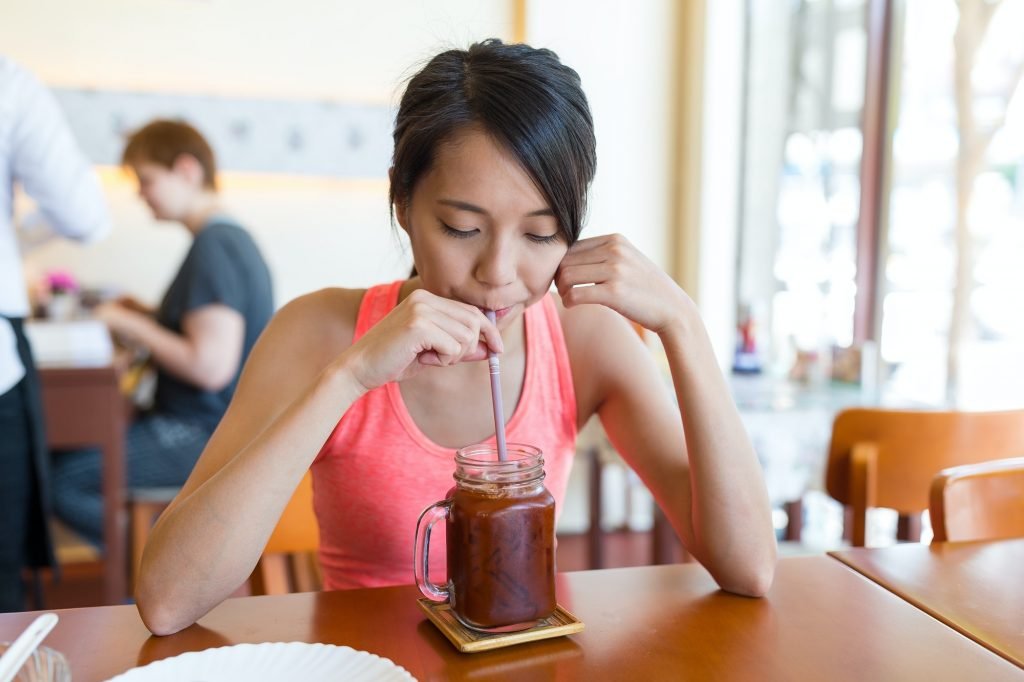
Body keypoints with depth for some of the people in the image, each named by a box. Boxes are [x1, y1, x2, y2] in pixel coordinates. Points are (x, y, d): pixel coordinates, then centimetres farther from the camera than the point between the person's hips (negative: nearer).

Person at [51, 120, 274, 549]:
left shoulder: (213, 247, -19)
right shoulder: (231, 238, 12)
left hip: (206, 439, -10)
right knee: (65, 446, 16)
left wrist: (133, 327, -12)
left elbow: (211, 366, -25)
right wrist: (150, 318, 10)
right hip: (217, 428, 10)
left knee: (60, 479, -12)